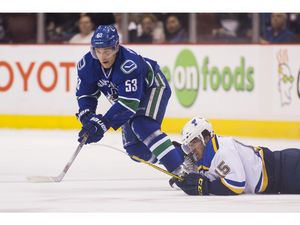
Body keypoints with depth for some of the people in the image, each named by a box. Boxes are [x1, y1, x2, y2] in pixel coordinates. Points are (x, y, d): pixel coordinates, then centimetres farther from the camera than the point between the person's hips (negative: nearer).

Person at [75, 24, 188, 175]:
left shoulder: (129, 64, -39)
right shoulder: (87, 65, -20)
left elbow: (129, 103, -41)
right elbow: (85, 94, -9)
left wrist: (103, 124, -45)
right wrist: (87, 117, -29)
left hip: (153, 87, -7)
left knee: (143, 127, -31)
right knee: (133, 147, -1)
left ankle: (181, 169, -32)